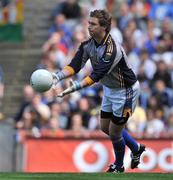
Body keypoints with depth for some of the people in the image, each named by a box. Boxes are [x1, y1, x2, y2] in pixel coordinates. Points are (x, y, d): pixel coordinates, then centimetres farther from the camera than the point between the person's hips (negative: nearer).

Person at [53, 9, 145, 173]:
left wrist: (76, 87, -51)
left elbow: (97, 74, -40)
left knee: (114, 132, 1)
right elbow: (75, 65, -17)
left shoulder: (112, 50, -33)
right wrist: (58, 76, -35)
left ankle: (119, 166, 27)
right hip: (109, 90, 8)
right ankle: (136, 148, 40)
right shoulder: (88, 45, -9)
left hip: (125, 91, -8)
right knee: (105, 127, 18)